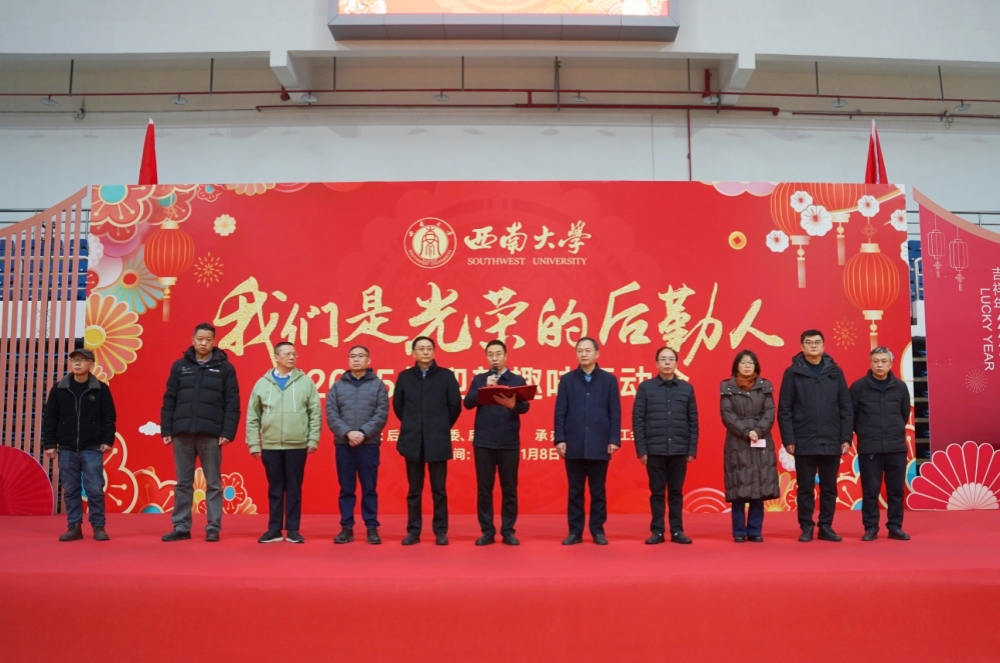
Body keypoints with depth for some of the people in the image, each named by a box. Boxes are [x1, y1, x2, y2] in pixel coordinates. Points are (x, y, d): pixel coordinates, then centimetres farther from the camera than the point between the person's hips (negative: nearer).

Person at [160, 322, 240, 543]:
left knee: (213, 484, 3)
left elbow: (232, 403, -1)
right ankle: (181, 527, 16)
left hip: (211, 434, -2)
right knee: (183, 483, 9)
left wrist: (228, 432, -9)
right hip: (182, 433, 2)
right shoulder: (180, 366, 8)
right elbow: (169, 401, 8)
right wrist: (166, 430, 2)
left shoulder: (224, 367, 2)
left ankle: (213, 528, 9)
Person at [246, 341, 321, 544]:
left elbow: (315, 413, 2)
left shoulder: (306, 382, 2)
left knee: (294, 489, 6)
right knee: (275, 489, 9)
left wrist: (313, 439, -3)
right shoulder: (262, 383, 5)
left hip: (297, 445, -1)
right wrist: (254, 443, 2)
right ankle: (274, 529, 17)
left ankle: (292, 530, 14)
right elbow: (252, 416, 7)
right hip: (270, 445, 1)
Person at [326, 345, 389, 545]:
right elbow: (331, 415, 1)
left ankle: (372, 528, 9)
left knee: (369, 488, 3)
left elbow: (381, 415, -4)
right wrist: (347, 432, -13)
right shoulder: (338, 386, 8)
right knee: (346, 489, 6)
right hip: (343, 444, 2)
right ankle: (346, 528, 13)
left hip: (369, 444, -1)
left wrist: (363, 433, -14)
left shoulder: (378, 385, 4)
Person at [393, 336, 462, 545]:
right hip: (413, 441, 2)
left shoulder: (446, 376, 1)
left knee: (438, 489, 4)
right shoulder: (404, 377, 6)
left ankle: (440, 531, 11)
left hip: (438, 441, -1)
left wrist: (442, 426, 8)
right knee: (414, 489, 8)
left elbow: (455, 405, 4)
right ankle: (413, 531, 15)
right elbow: (397, 405, 15)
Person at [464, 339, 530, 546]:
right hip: (483, 441, 1)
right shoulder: (479, 380, 10)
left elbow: (525, 407, -8)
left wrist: (511, 403, -29)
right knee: (484, 488, 3)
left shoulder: (517, 380, 6)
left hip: (509, 442, -1)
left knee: (509, 488, 3)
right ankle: (487, 531, 11)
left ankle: (508, 531, 11)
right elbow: (468, 403, -3)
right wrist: (485, 387, -15)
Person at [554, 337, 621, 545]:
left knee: (598, 490, 6)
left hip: (599, 444, -1)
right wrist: (560, 439, -4)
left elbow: (615, 413, 2)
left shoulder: (609, 379, 5)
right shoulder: (567, 379, 7)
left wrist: (614, 440, -5)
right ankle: (575, 531, 12)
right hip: (574, 444, 1)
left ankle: (598, 530, 14)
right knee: (575, 490, 6)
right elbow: (560, 412, 4)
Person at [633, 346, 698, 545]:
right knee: (657, 492, 5)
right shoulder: (645, 387, 1)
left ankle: (677, 531, 16)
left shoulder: (687, 388, 6)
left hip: (679, 450, 1)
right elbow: (637, 420, -1)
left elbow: (693, 421, 6)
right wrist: (641, 450, -6)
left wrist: (692, 450, 1)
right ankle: (657, 531, 13)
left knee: (676, 492, 8)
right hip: (654, 450, -1)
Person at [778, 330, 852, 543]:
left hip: (831, 441, 2)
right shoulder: (793, 372, 0)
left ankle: (826, 527, 20)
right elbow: (784, 409, -3)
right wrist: (788, 439, -8)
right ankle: (806, 527, 15)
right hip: (804, 442, -2)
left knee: (829, 487, 9)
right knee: (805, 488, 6)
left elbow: (846, 408, 6)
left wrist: (846, 437, 0)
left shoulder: (835, 371, 6)